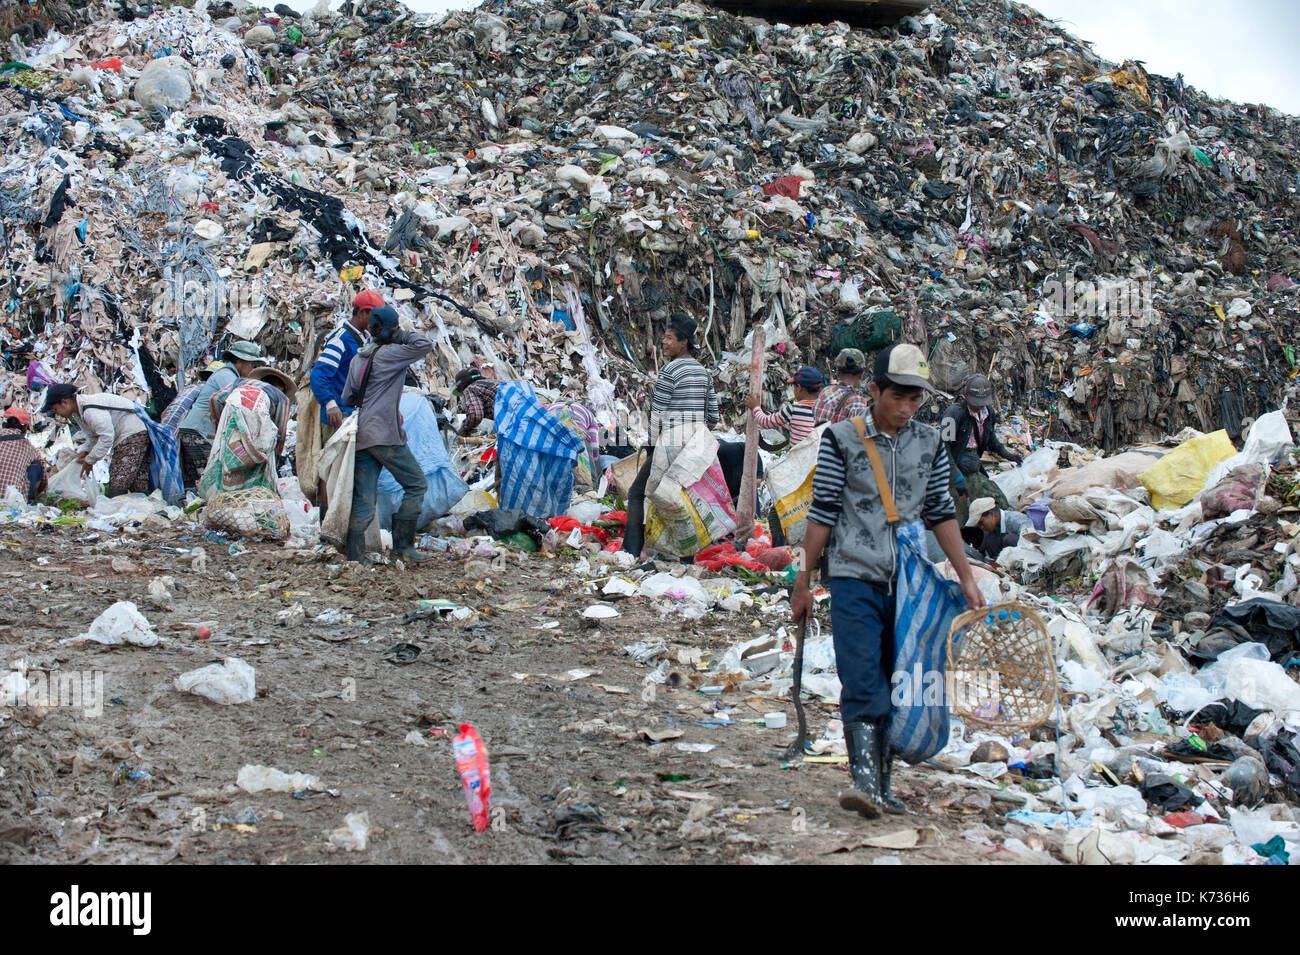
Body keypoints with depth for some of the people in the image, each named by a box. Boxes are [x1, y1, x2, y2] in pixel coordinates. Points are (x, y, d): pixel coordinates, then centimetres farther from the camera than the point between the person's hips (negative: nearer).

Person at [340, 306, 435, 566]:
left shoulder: (358, 358, 16)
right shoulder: (388, 354, -7)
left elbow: (347, 397, 20)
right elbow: (425, 346, -12)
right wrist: (403, 335, 2)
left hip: (361, 435, 8)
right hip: (384, 434, -8)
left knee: (363, 496, 4)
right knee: (416, 484, 4)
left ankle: (355, 554, -2)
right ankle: (403, 544, 0)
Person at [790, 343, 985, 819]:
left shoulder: (930, 443, 9)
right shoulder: (841, 439, -2)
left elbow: (941, 514, 14)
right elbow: (823, 513, -1)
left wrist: (966, 578, 10)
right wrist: (803, 582, 0)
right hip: (854, 578, -4)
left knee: (896, 683, 6)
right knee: (863, 679, -16)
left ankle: (882, 784, 13)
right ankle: (865, 779, -21)